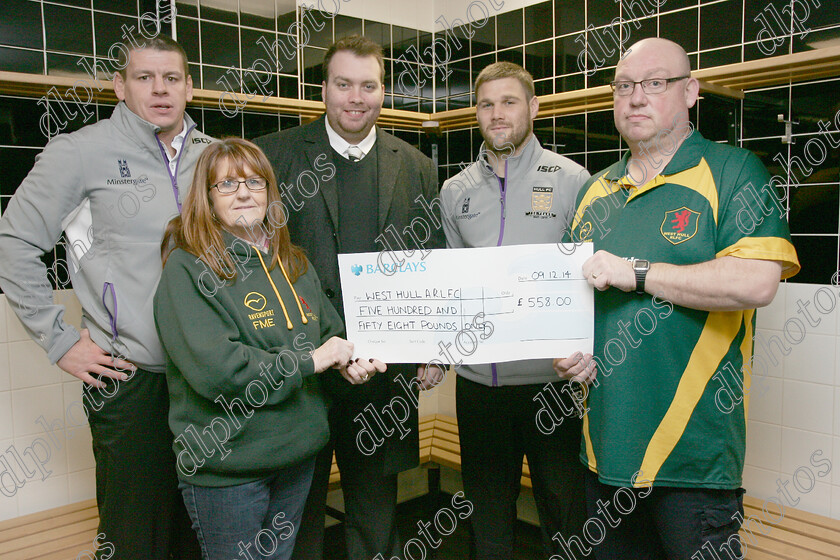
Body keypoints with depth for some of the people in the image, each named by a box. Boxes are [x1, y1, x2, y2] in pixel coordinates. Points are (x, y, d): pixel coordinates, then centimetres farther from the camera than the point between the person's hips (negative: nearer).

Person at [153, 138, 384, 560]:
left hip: (299, 454, 7)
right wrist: (308, 361, -20)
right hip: (226, 469, -6)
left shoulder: (293, 263, 7)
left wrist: (349, 361, -6)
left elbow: (330, 329, 17)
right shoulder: (188, 269, -15)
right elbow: (212, 367, -26)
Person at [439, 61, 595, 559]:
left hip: (552, 375, -3)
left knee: (564, 511, 9)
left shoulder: (571, 180, -1)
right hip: (478, 380, 3)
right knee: (487, 513, 17)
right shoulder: (455, 191, 10)